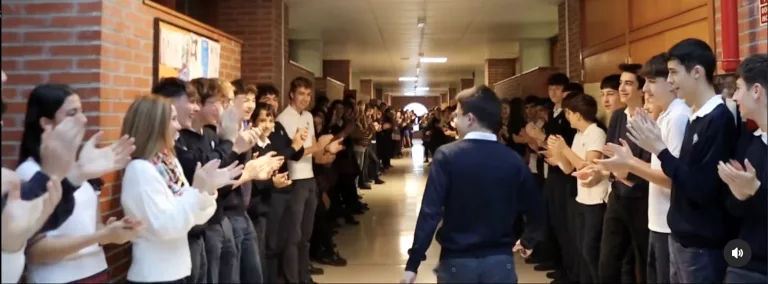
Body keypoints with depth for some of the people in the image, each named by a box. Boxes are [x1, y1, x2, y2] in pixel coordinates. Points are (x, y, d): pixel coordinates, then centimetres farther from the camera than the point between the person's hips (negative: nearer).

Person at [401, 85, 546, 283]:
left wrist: (413, 263, -11)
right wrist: (528, 241, 22)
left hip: (456, 261, -1)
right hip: (500, 261, 1)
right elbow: (536, 209, 2)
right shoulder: (513, 159, -3)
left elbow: (430, 212, -15)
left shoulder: (447, 156, -10)